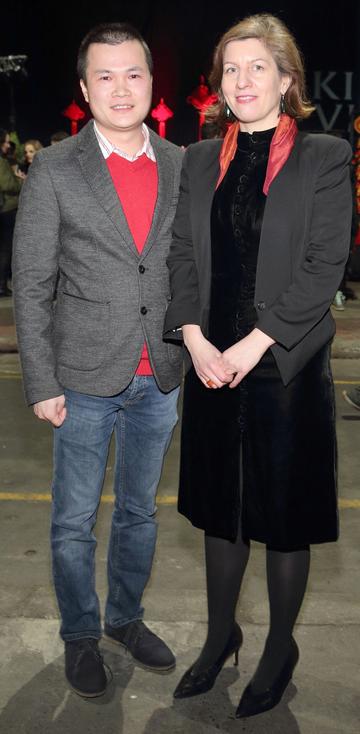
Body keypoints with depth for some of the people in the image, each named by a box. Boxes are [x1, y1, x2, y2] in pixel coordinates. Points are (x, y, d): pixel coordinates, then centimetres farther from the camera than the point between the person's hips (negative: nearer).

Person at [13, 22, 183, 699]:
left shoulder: (181, 166, 4)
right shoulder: (53, 170, -6)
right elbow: (31, 286, -6)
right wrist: (41, 384, -10)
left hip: (161, 379, 4)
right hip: (86, 379, -3)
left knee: (139, 510, 18)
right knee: (74, 519, 10)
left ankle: (126, 617, 39)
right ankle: (80, 635, 32)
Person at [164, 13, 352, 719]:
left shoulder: (324, 157, -2)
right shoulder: (200, 159, 11)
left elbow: (323, 267, -10)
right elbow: (181, 255, 5)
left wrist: (254, 345, -16)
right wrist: (195, 341, -9)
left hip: (286, 368, -4)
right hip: (212, 368, 4)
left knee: (284, 514, 8)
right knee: (220, 505, 16)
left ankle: (280, 647, 31)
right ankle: (220, 634, 37)